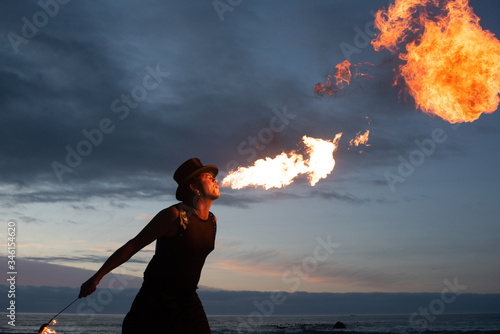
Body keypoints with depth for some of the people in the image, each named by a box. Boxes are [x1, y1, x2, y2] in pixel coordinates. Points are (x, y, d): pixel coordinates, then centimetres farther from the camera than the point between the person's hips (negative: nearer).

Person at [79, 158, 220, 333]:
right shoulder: (174, 215, -16)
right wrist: (97, 277, -15)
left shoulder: (212, 220, 6)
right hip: (157, 300, -6)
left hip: (188, 300, 6)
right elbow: (133, 246, -14)